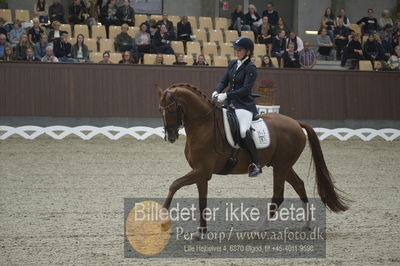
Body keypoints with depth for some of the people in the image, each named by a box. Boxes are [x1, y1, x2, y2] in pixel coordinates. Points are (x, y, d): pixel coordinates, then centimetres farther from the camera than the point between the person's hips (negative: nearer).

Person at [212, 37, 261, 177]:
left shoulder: (251, 68, -9)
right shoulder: (232, 64, 13)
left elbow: (245, 89, -17)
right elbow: (224, 81, 12)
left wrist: (226, 95, -23)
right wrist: (217, 91, -10)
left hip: (244, 105, -9)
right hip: (230, 103, 9)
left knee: (244, 131, -30)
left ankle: (256, 164, -23)